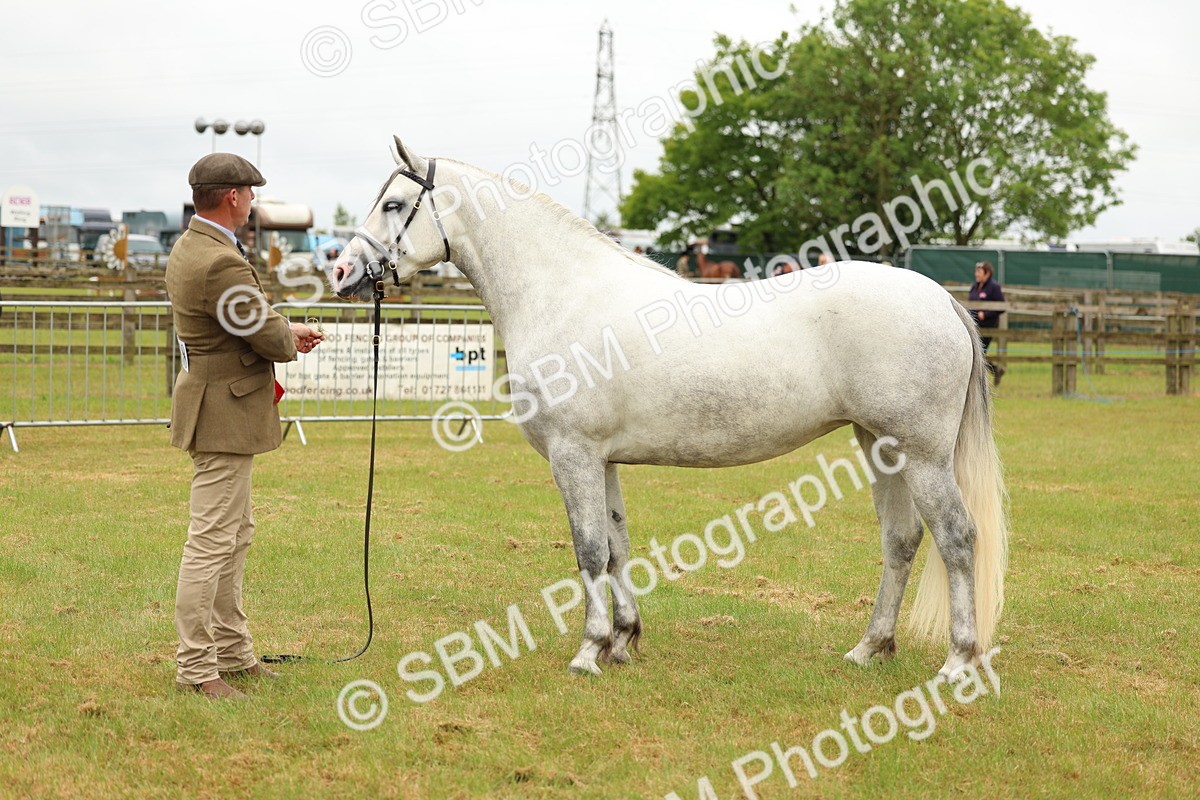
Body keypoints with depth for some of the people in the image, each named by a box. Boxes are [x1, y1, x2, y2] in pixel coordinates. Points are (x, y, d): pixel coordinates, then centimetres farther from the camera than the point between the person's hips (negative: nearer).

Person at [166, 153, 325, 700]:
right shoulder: (222, 263, -23)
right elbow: (272, 339, -19)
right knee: (211, 542, -6)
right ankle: (195, 667, 0)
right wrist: (291, 340, 3)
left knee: (236, 536, 19)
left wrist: (284, 332, 6)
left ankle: (232, 651, 28)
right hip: (224, 413, -11)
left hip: (216, 402, 11)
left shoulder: (187, 249, 10)